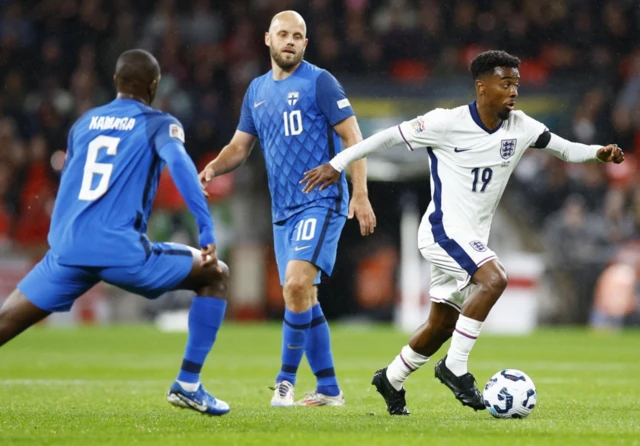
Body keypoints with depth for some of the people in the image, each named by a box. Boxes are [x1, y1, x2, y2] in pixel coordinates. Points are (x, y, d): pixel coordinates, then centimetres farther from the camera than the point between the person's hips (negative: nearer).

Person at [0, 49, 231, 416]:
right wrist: (207, 230, -19)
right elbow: (179, 162, -13)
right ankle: (187, 386, 9)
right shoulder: (159, 124, 7)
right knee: (216, 275, 14)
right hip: (122, 250, -4)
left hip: (68, 249, 4)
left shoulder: (84, 123, 23)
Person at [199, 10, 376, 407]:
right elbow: (240, 147, 19)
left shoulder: (319, 82, -6)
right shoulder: (257, 90, 13)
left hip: (321, 203, -7)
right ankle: (329, 388, 19)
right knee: (304, 299, 10)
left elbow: (353, 138, -9)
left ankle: (287, 379, -13)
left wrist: (360, 194, -17)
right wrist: (213, 169, -2)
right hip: (283, 210, 7)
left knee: (298, 285, -22)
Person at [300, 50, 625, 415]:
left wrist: (598, 152, -12)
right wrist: (337, 164, -6)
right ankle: (455, 367, -20)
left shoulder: (520, 128, 0)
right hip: (444, 230, -7)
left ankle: (392, 380, 35)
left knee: (443, 324, 13)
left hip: (474, 239, 7)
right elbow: (390, 136, -7)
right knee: (494, 279, -30)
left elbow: (565, 149, 8)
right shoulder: (448, 123, -14)